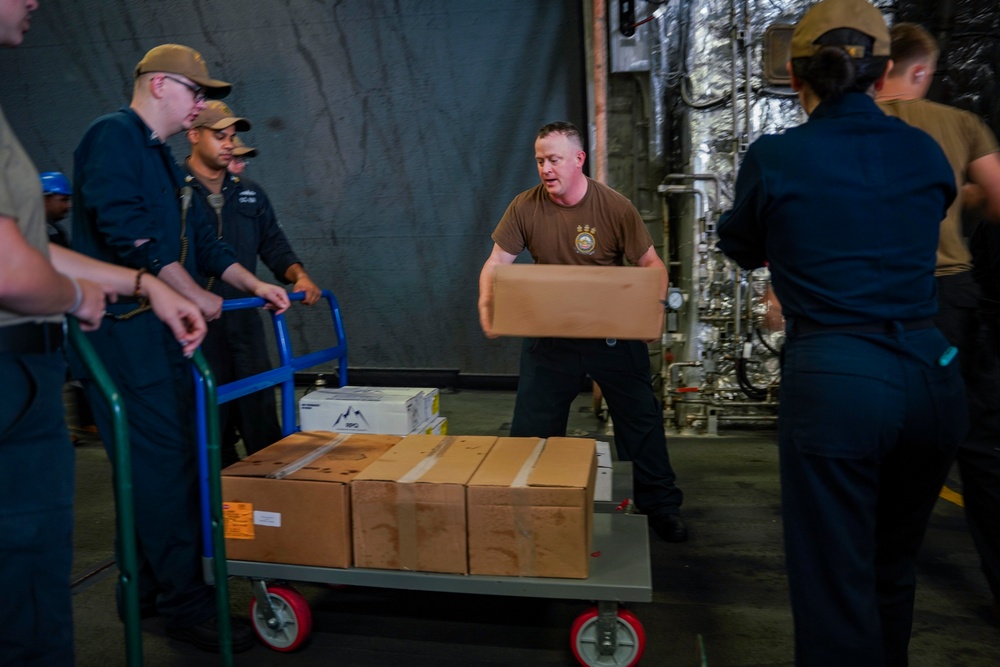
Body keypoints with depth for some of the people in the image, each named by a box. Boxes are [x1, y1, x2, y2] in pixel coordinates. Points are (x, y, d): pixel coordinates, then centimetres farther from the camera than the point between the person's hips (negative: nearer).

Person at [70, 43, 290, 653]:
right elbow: (124, 227, -20)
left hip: (163, 327, 10)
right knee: (164, 461, -7)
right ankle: (185, 603, 3)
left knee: (164, 460, 13)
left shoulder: (162, 158, 23)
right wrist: (194, 295, -17)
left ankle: (148, 587, 26)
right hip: (125, 325, -10)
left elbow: (198, 237, 23)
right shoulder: (114, 134, -7)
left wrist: (253, 284, 14)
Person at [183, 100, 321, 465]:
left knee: (261, 415, 5)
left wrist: (299, 275, -5)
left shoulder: (250, 194, 16)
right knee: (210, 424, 5)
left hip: (244, 320, 4)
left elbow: (273, 244, 15)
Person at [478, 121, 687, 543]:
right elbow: (496, 263, -5)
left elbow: (651, 264, -6)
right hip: (549, 333, 1)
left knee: (641, 421, 10)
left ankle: (661, 506, 29)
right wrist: (486, 306, -23)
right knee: (531, 428, 7)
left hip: (614, 332, -1)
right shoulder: (525, 207, -7)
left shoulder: (615, 207, -11)